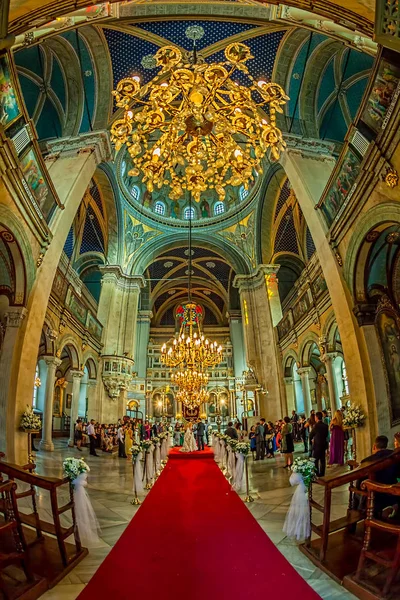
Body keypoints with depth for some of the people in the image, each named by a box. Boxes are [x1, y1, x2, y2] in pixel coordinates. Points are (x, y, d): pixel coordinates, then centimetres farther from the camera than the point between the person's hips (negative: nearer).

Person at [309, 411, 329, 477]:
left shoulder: (316, 425, -18)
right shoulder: (325, 425, 0)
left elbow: (311, 435, -8)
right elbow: (326, 435, 8)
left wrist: (311, 439, 12)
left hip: (317, 445, -6)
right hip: (324, 444, 6)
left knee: (315, 460, 3)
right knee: (322, 460, 13)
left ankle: (316, 474, 5)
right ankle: (322, 473, 20)